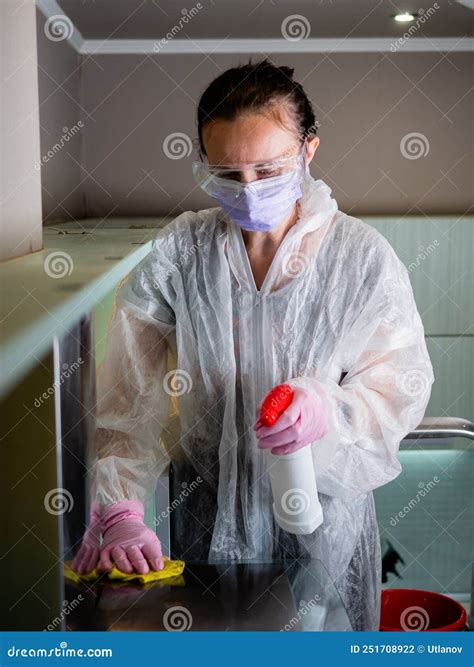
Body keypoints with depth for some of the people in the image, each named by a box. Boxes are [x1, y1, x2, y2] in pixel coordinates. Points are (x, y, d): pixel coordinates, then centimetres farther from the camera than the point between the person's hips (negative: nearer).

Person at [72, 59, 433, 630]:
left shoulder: (363, 257, -9)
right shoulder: (177, 254, -7)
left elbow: (402, 386, -8)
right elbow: (130, 393, -8)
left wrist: (330, 408, -29)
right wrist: (118, 511, -19)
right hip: (207, 512, 1)